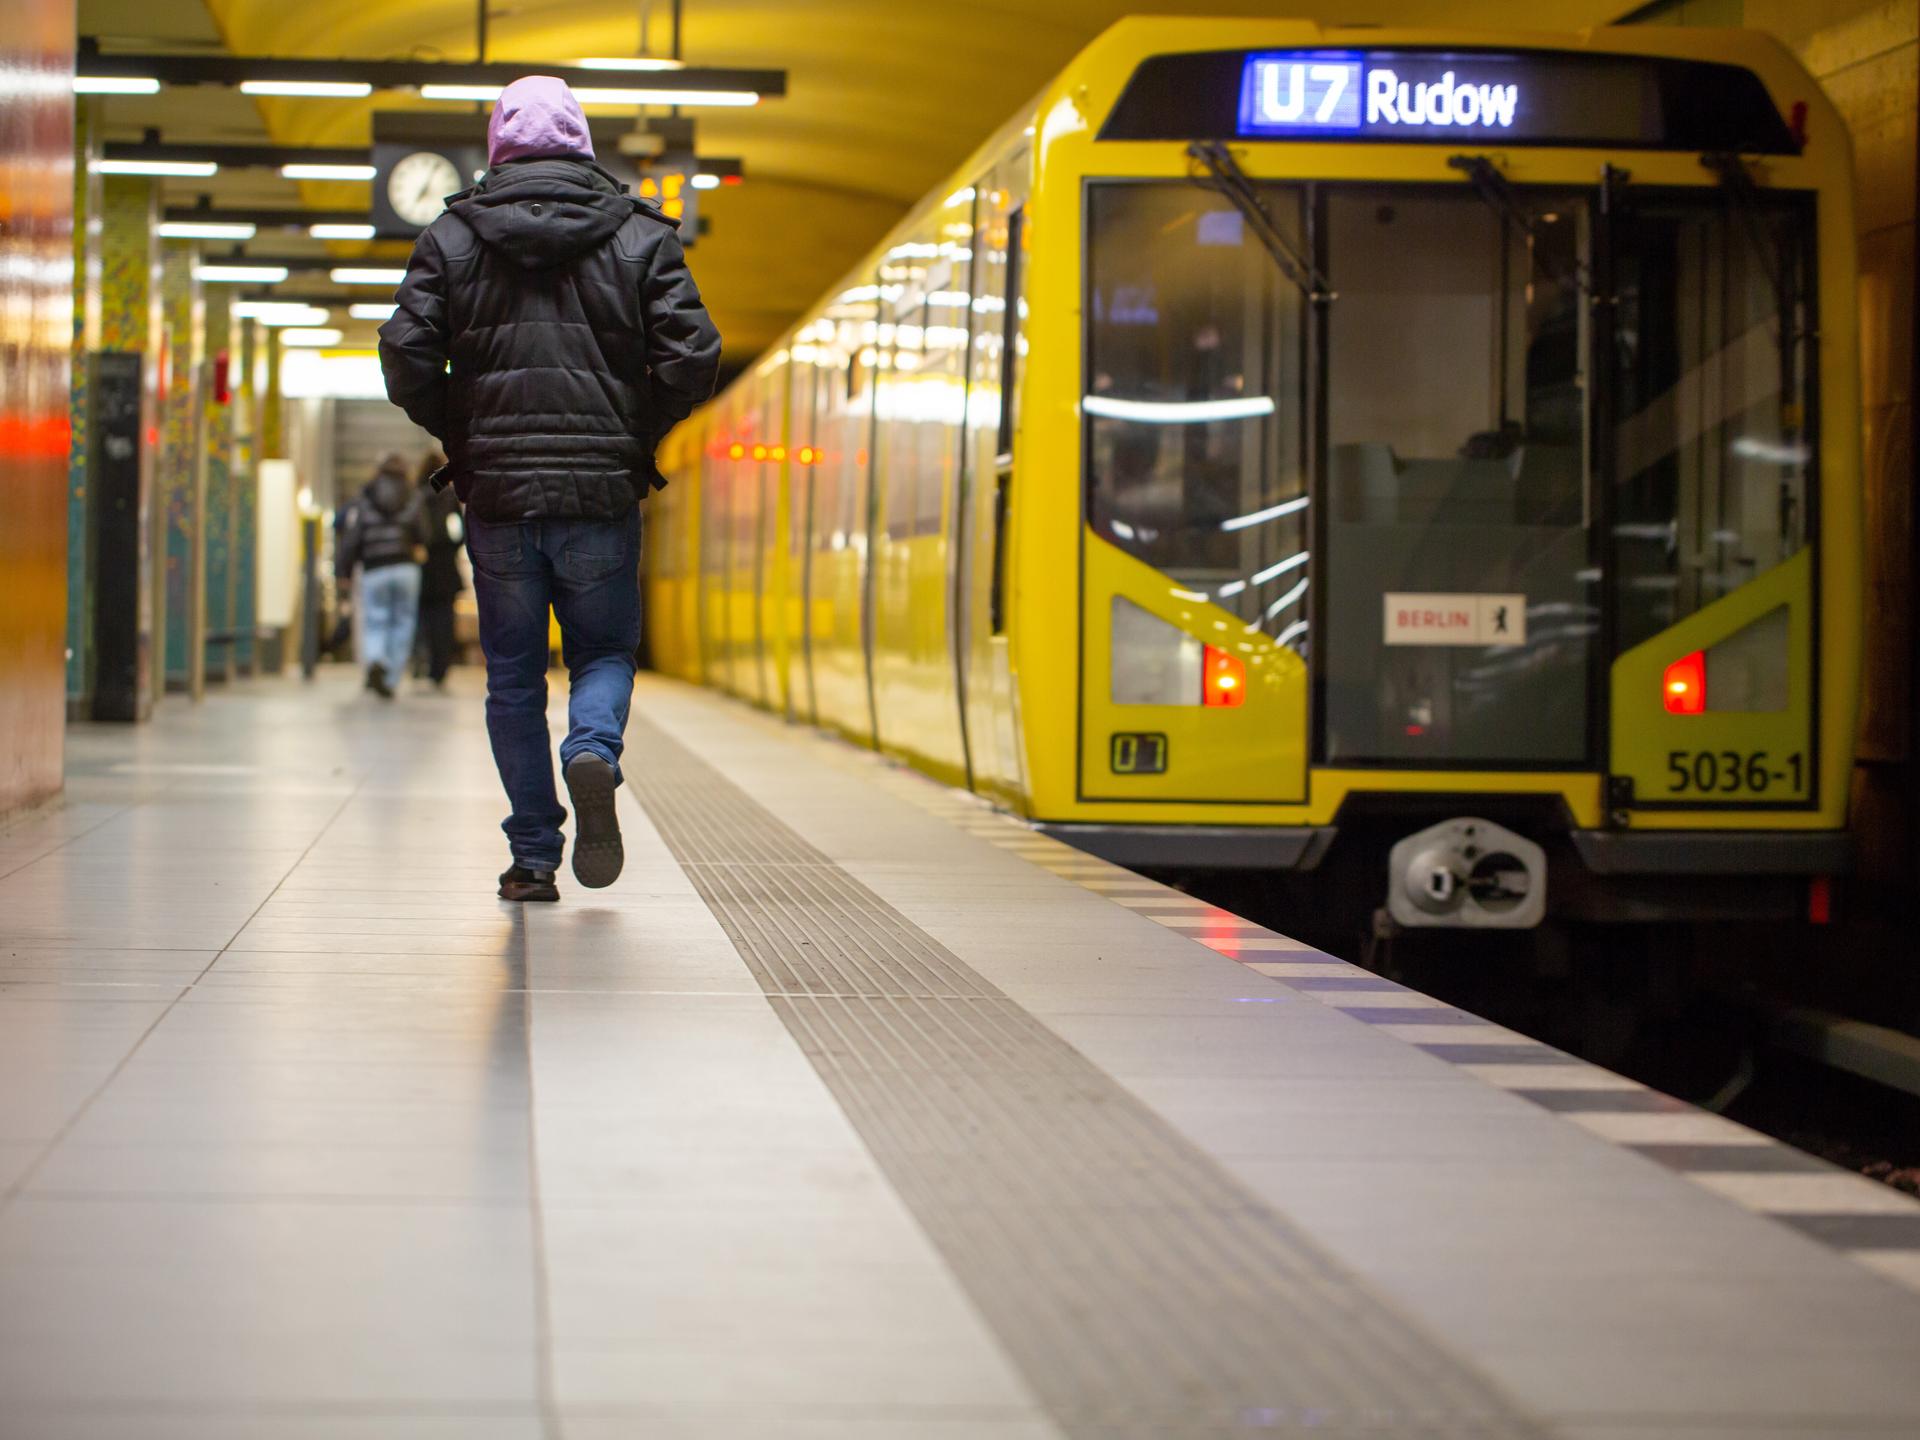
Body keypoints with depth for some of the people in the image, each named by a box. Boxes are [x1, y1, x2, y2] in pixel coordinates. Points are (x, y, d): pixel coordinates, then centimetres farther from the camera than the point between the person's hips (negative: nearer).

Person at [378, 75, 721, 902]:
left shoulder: (452, 239, 4)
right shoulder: (640, 238, 3)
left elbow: (406, 356, -6)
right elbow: (692, 357, -6)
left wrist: (460, 436, 10)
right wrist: (636, 437, 8)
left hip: (496, 494, 0)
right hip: (603, 494, 0)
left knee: (513, 678, 10)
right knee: (605, 652, 15)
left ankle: (533, 857, 7)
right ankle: (593, 752, -17)